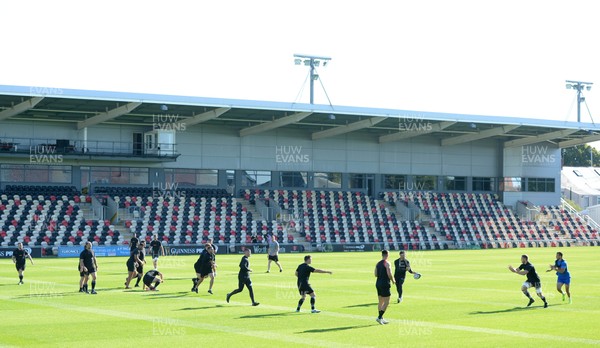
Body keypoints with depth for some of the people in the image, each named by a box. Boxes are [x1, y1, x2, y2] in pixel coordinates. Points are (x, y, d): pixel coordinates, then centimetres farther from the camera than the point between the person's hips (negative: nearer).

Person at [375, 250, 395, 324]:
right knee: (386, 302, -4)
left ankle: (381, 318, 17)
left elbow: (376, 274, 10)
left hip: (378, 284, 8)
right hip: (385, 284, -8)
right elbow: (389, 274, -18)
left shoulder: (378, 263, 10)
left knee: (381, 302, 14)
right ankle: (379, 317, -12)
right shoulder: (387, 263, -11)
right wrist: (393, 280, -1)